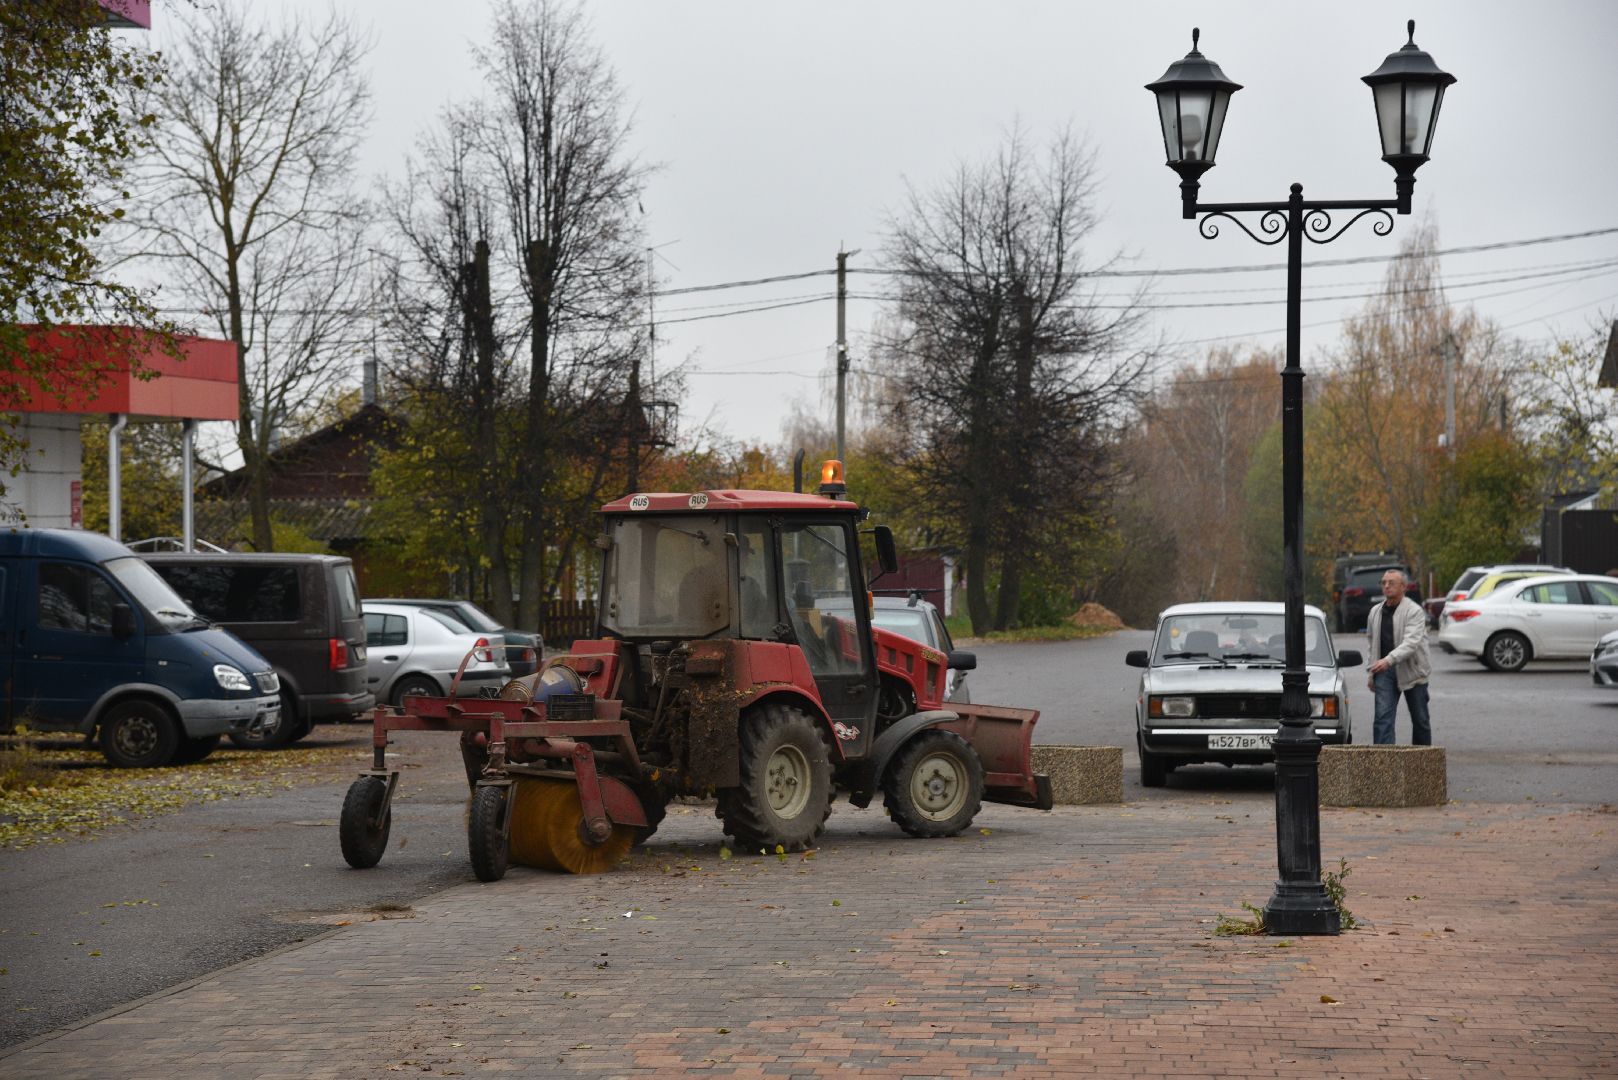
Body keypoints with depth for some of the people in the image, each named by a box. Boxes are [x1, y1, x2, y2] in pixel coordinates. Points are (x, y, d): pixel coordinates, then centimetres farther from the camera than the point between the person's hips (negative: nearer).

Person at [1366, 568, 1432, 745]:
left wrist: (1389, 660, -37)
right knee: (1383, 717, -11)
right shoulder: (1376, 612, 10)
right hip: (1385, 672, 4)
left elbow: (1411, 643, -23)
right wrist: (1371, 674, 15)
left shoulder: (1414, 611, -10)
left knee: (1420, 720, 9)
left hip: (1412, 671, -4)